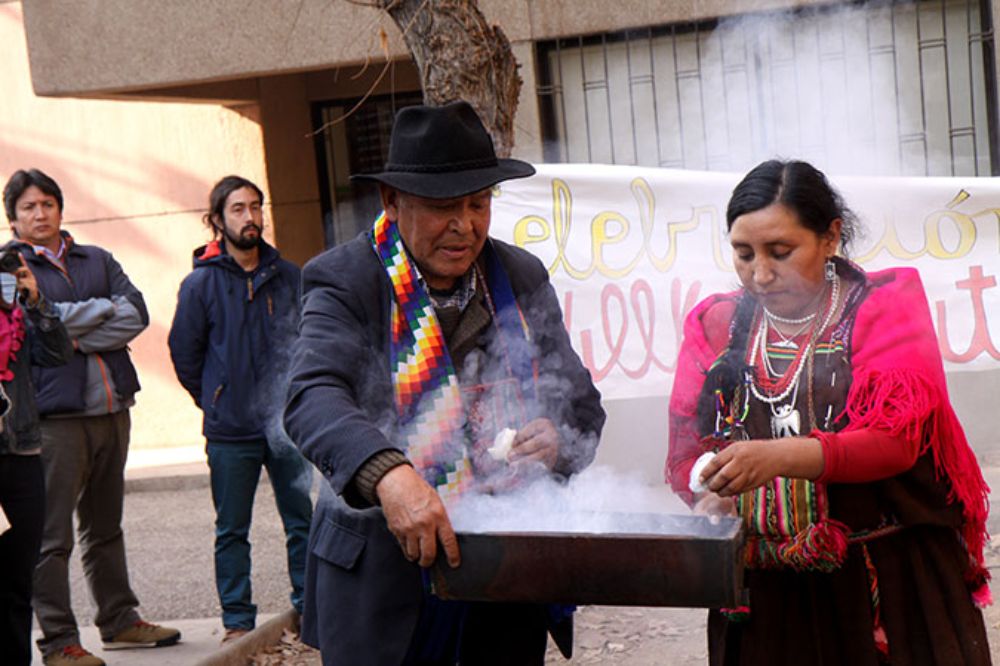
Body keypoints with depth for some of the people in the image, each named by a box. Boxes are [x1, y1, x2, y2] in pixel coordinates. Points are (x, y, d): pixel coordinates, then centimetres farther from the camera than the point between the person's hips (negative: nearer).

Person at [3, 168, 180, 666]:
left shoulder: (97, 261, 16)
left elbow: (137, 315, 2)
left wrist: (76, 335, -9)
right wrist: (105, 309, -4)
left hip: (110, 407, 5)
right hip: (54, 414, -5)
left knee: (105, 527, 16)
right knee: (52, 536, -4)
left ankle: (120, 621, 26)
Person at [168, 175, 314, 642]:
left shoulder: (287, 276, 5)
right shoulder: (200, 283, -3)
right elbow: (184, 354, 6)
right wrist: (216, 402, 9)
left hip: (287, 424, 2)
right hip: (230, 432, -2)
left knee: (302, 523, 7)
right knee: (232, 531, 6)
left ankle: (309, 609, 18)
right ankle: (237, 619, 16)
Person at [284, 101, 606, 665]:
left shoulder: (523, 279, 7)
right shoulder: (345, 281, -7)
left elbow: (582, 402, 11)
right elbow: (314, 396, -24)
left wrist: (559, 438, -14)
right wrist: (387, 474, -43)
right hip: (385, 570, -3)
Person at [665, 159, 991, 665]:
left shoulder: (887, 305, -1)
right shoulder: (716, 326, 9)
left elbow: (897, 438, -15)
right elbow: (686, 451, 9)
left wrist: (782, 457, -31)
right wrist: (709, 497, -15)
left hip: (890, 578, -2)